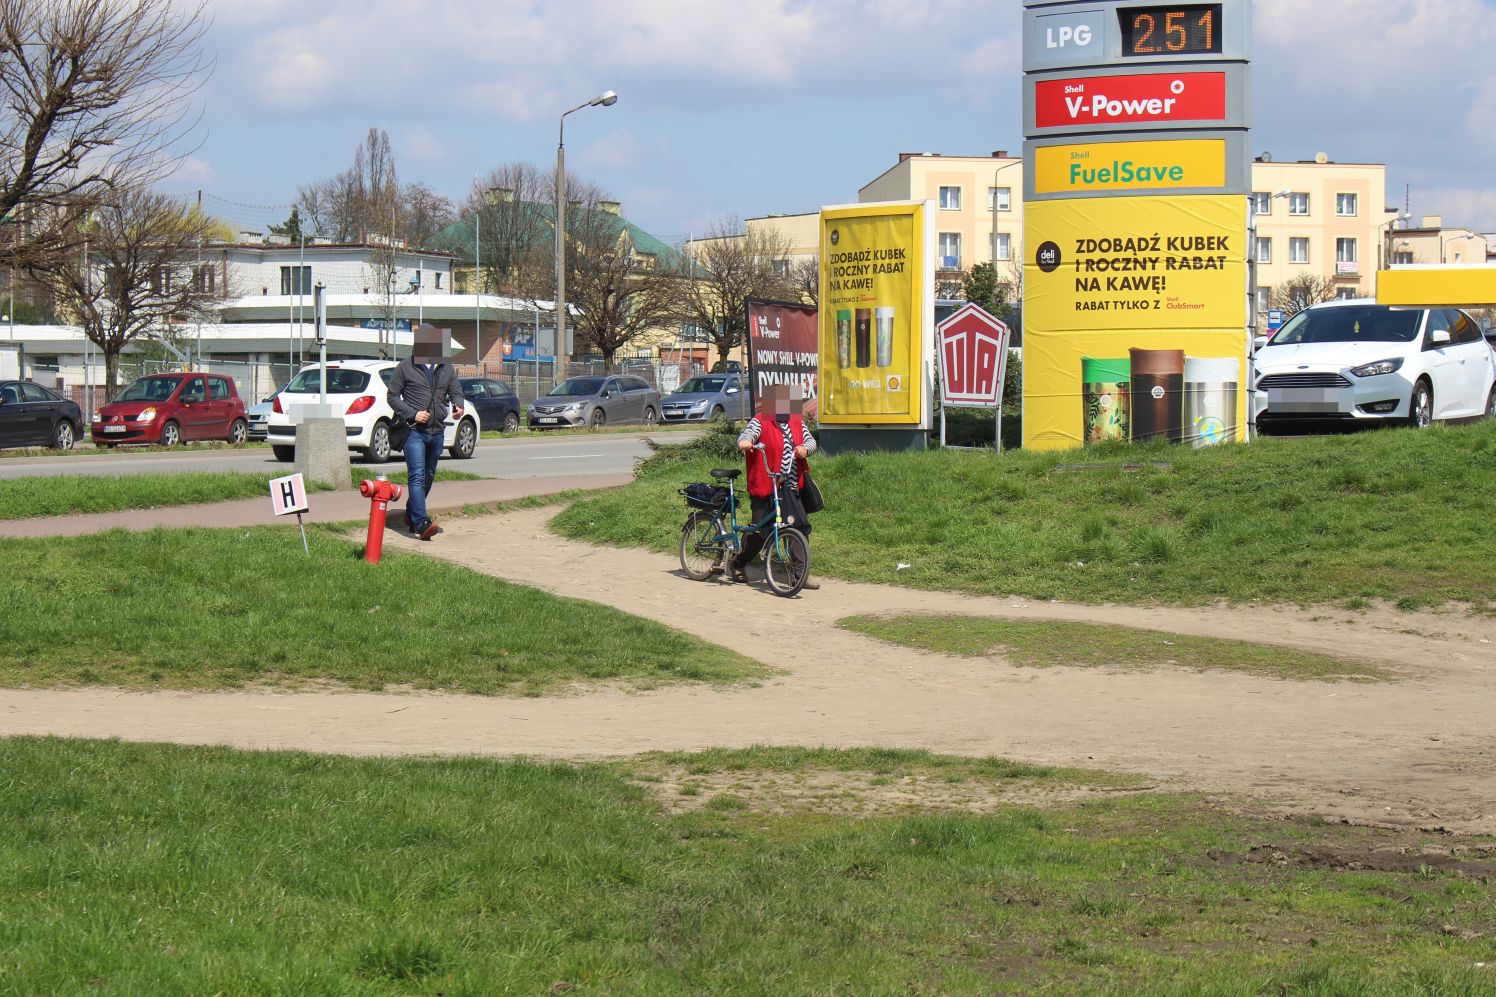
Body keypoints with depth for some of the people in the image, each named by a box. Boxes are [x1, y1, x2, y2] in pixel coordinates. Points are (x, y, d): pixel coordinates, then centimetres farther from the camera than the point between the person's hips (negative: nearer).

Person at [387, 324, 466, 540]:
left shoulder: (445, 368, 13)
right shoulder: (405, 368, -1)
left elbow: (455, 391, 19)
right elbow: (393, 396, 0)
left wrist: (458, 406, -5)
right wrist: (413, 414, -13)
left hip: (437, 431, 6)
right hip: (414, 431, -6)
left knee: (428, 477, 14)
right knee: (417, 477, -16)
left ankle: (411, 515, 31)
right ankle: (421, 523, -27)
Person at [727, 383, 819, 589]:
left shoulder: (796, 422, 13)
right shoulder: (760, 421, -7)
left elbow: (810, 440, 10)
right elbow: (748, 433, -23)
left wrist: (805, 448, -14)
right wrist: (745, 441, -48)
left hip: (790, 489, 6)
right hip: (764, 489, -6)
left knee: (801, 526, -3)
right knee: (760, 533, -3)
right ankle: (736, 565, 21)